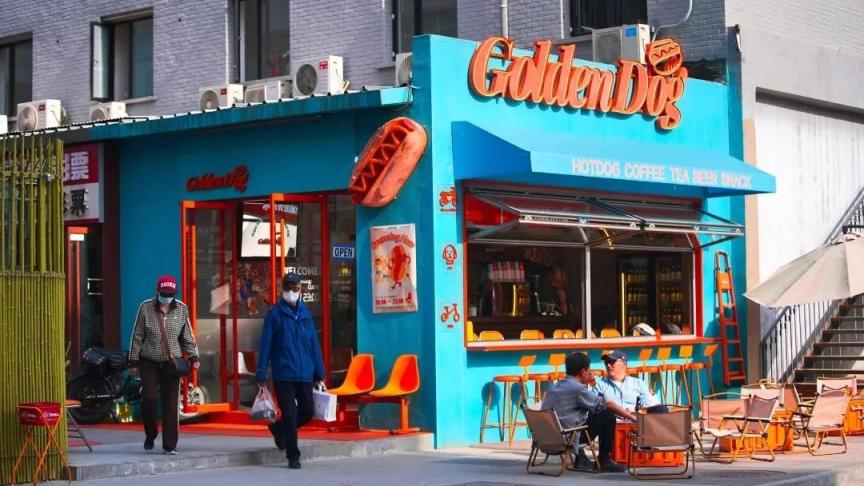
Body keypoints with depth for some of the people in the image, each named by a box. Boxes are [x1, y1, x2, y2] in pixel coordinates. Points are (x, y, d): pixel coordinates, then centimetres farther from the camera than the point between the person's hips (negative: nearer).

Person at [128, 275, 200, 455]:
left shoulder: (181, 309, 2)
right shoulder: (146, 308, -3)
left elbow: (187, 337, 10)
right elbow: (137, 336, 2)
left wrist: (193, 357, 0)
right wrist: (133, 361, 2)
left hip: (171, 362, 1)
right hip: (149, 362, -1)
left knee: (171, 404, -2)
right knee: (150, 399, -12)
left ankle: (169, 445, 4)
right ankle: (150, 435, 13)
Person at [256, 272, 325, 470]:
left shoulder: (306, 314, 10)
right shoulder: (275, 314, -2)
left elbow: (314, 345, 12)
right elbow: (265, 346, -3)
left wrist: (319, 374, 9)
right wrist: (261, 376, -7)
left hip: (305, 374, 4)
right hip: (283, 375, -4)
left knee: (308, 411, 6)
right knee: (289, 414, -2)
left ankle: (278, 429, 32)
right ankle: (293, 456, 9)